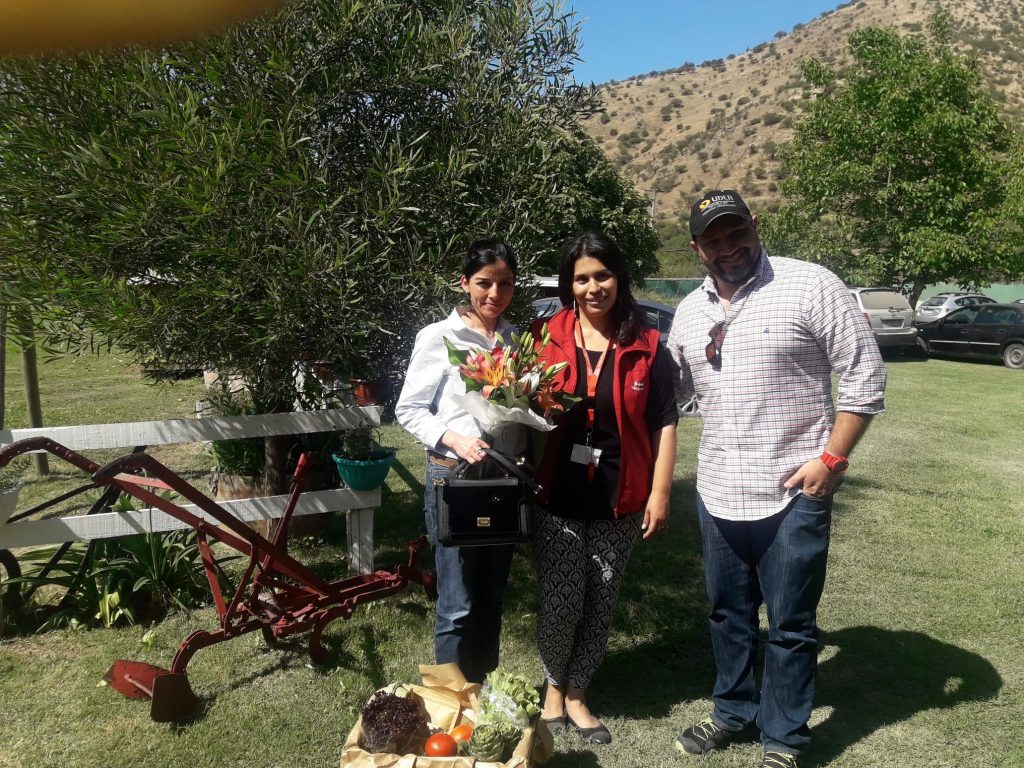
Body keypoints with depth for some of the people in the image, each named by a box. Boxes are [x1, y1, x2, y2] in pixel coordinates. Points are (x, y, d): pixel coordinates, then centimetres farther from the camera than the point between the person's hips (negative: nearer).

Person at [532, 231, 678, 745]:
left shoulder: (646, 347, 0)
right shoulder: (546, 337, 0)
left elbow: (664, 425, 1)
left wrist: (659, 493, -3)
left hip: (619, 501, 1)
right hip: (557, 498, -1)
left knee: (599, 608, 11)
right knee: (561, 606, 0)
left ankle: (576, 694, 33)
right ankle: (553, 688, 28)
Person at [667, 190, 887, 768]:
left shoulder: (811, 286, -10)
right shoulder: (691, 310, 7)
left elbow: (865, 376, -10)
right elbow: (669, 390, 18)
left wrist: (831, 459, -14)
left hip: (793, 490, -5)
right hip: (718, 491, 5)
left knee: (791, 624, 9)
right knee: (729, 613, 19)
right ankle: (733, 710, 40)